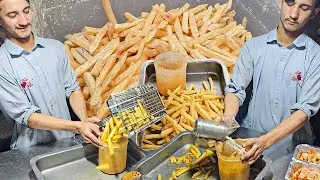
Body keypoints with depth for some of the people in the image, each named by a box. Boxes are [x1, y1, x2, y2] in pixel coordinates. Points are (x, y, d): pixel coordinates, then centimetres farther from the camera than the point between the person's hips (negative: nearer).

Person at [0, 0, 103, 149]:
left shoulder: (55, 47, 2)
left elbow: (72, 89, 6)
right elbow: (26, 116, -14)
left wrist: (85, 120, -12)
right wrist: (78, 126, -23)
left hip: (69, 139, 3)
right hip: (31, 149, -2)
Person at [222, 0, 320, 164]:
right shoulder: (254, 46, -1)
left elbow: (305, 109, -13)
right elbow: (236, 89, -3)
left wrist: (265, 141, -26)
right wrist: (228, 117, -25)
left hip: (290, 146, -1)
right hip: (250, 138, 1)